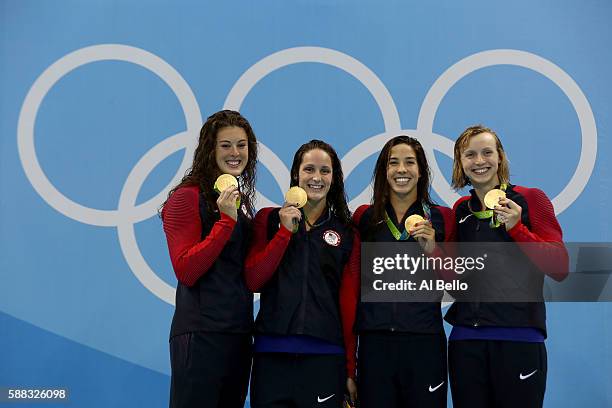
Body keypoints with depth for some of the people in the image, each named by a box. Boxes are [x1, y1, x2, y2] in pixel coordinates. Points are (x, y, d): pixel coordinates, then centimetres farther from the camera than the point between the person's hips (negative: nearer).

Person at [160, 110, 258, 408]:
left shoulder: (242, 202, 15)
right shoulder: (188, 197, -7)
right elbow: (186, 272, -16)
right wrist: (226, 220, -19)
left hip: (239, 332, 8)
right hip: (201, 334, -8)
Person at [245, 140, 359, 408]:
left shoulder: (346, 232, 9)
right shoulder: (269, 219, 9)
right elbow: (252, 282, -1)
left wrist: (350, 368, 4)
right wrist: (285, 231, -7)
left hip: (325, 355, 0)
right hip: (272, 352, 0)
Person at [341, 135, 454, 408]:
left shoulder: (441, 218, 5)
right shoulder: (364, 218, 7)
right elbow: (351, 290, 7)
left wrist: (433, 249, -11)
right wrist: (348, 365, 4)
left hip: (425, 344, 0)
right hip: (374, 344, 0)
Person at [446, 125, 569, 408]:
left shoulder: (530, 199, -1)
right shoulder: (461, 209, 11)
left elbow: (560, 268, -7)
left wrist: (516, 227, -17)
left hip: (518, 339, -4)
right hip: (466, 339, 4)